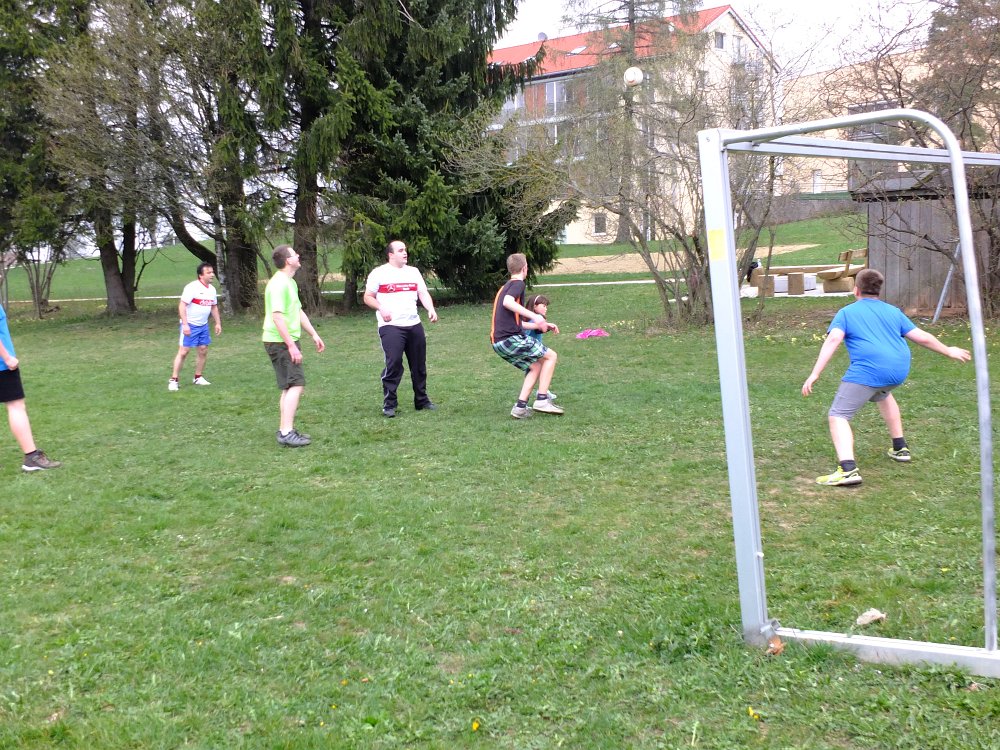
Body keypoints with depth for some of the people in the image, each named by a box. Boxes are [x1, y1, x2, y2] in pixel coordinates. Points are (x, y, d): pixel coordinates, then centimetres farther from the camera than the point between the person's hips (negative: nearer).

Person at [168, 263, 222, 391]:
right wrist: (185, 324, -26)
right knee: (183, 351, -7)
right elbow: (182, 305, -20)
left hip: (203, 325, 7)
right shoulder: (192, 287, -17)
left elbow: (214, 307, 20)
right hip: (189, 325, -7)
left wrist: (218, 323, 14)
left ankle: (198, 377, 22)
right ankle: (174, 380, -1)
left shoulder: (212, 289, 7)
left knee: (203, 350, 9)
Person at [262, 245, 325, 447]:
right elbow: (278, 317, -24)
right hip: (280, 342, -10)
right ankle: (287, 432, -13)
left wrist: (314, 334, 21)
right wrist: (292, 346, -25)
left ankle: (284, 430, 18)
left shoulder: (290, 282, 15)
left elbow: (299, 312, 24)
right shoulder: (278, 284, -17)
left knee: (289, 387, 13)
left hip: (287, 341, 10)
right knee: (296, 385, -12)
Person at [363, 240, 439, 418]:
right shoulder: (379, 273, 0)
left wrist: (431, 309, -10)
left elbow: (423, 293, 8)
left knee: (419, 365, 11)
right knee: (393, 363, -14)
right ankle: (389, 404, -4)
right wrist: (381, 309, -17)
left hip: (414, 324, 6)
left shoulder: (413, 272, 15)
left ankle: (422, 401, 24)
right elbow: (368, 297, 1)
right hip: (391, 325, -5)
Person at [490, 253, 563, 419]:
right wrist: (534, 316, -30)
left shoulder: (505, 287, 26)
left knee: (536, 366, 17)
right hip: (511, 338, -9)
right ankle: (541, 400, -5)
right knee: (551, 356, 1)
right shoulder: (518, 283, -3)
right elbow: (508, 302, -25)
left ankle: (520, 407, 6)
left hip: (498, 342, 9)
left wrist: (542, 324, 32)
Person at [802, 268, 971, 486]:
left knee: (838, 415, -3)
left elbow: (833, 340, -6)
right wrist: (949, 351, 40)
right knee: (882, 393, 39)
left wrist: (814, 374, -12)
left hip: (867, 371, -6)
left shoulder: (846, 312, 12)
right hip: (900, 370, 6)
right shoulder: (893, 312, 24)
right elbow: (922, 337, 23)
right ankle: (900, 448, 44)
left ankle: (848, 469, -25)